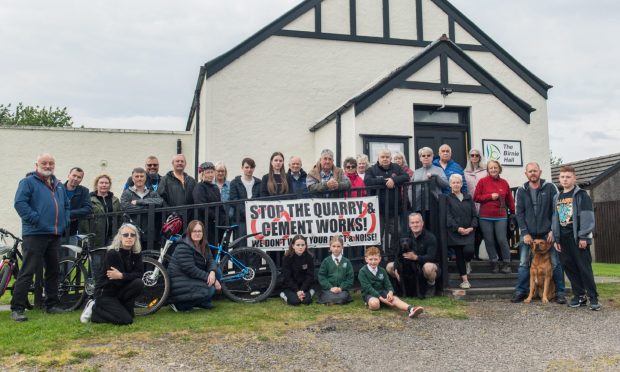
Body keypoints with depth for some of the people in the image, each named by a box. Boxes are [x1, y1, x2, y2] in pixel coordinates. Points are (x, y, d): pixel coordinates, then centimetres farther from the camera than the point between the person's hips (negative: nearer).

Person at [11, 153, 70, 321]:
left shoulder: (59, 186, 20)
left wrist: (64, 222, 14)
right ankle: (17, 308, -6)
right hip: (35, 234, -7)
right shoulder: (28, 182, -2)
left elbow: (67, 205, 28)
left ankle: (52, 305, 21)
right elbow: (20, 203, -13)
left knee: (53, 271, 12)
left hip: (55, 235, 7)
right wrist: (35, 219, -18)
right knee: (27, 271, -9)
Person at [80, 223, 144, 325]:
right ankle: (94, 310, 2)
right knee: (126, 320, -19)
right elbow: (118, 281, -24)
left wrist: (122, 275, -27)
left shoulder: (136, 253, -4)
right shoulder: (112, 253, -22)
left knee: (139, 283, -21)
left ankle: (125, 309, 2)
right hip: (105, 292, -6)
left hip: (119, 290, 6)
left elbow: (139, 274, -14)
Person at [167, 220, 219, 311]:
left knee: (216, 271, 3)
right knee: (210, 289, -24)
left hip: (191, 279, 9)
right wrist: (208, 277, -23)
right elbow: (190, 269, -26)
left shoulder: (203, 246, 8)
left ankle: (202, 302, 7)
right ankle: (180, 304, -9)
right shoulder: (183, 247, -21)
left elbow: (210, 260, 1)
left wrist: (212, 272, -22)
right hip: (180, 285, -9)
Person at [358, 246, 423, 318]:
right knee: (374, 303, -42)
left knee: (394, 299, -28)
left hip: (382, 292, 4)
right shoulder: (362, 272, -8)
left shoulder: (382, 271, 10)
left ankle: (410, 309, -50)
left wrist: (390, 292, -22)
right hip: (369, 294, -4)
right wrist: (381, 298, -25)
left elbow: (388, 284, 4)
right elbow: (368, 288, -16)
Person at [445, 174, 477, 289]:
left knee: (469, 251, -18)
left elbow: (474, 215, 10)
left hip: (468, 232, 1)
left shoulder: (468, 198, 13)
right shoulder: (448, 199, 3)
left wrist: (472, 227, -7)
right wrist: (458, 228, -16)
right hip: (454, 232, -1)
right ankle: (465, 280, 11)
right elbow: (448, 216, -6)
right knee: (459, 256, 1)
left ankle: (467, 262, 17)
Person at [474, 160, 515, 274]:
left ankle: (506, 264, 6)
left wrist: (514, 213, 12)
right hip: (485, 217, 0)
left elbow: (509, 200, 13)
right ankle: (494, 263, 15)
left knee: (502, 240, -6)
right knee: (489, 241, 2)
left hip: (501, 217, 0)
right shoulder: (482, 181, 1)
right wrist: (490, 196, -9)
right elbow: (476, 197, 1)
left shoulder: (504, 183, 7)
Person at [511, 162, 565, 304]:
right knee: (523, 263, 2)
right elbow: (519, 213, 1)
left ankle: (560, 292, 12)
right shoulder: (521, 191, 4)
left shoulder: (550, 188, -1)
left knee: (555, 263, 1)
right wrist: (525, 233, -6)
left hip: (547, 233, -1)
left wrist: (553, 231, -9)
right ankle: (521, 291, 11)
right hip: (528, 233, 2)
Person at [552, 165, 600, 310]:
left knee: (584, 268, -5)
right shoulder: (557, 198, 16)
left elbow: (587, 216, -8)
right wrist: (556, 238, 12)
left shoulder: (581, 195, -2)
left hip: (577, 237, -6)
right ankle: (579, 296, 17)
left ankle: (593, 298, 2)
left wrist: (583, 236, -13)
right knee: (569, 267, 7)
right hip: (563, 238, 6)